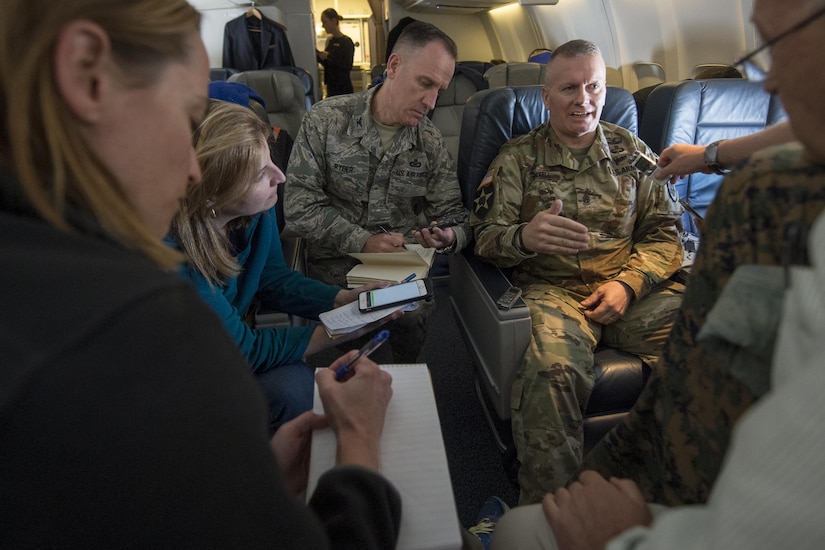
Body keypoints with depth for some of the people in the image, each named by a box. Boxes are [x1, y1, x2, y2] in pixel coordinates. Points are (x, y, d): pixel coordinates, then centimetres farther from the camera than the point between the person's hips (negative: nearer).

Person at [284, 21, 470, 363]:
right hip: (335, 269, -2)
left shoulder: (431, 142, 5)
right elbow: (299, 204, -7)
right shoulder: (325, 121, -3)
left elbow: (455, 215, 7)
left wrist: (449, 237, -17)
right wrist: (362, 241, -17)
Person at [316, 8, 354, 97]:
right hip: (331, 86, 7)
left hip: (343, 87, -7)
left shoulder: (346, 41, -8)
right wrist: (319, 55, 2)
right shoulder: (329, 40, 12)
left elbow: (348, 66, -17)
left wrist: (328, 56, -18)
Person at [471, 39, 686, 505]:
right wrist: (525, 237, -22)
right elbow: (485, 237, 2)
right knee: (551, 370, -35)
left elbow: (664, 232, 12)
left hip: (633, 288, 3)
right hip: (553, 289, -3)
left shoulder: (632, 150, 17)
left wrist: (628, 284, -7)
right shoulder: (518, 158, 9)